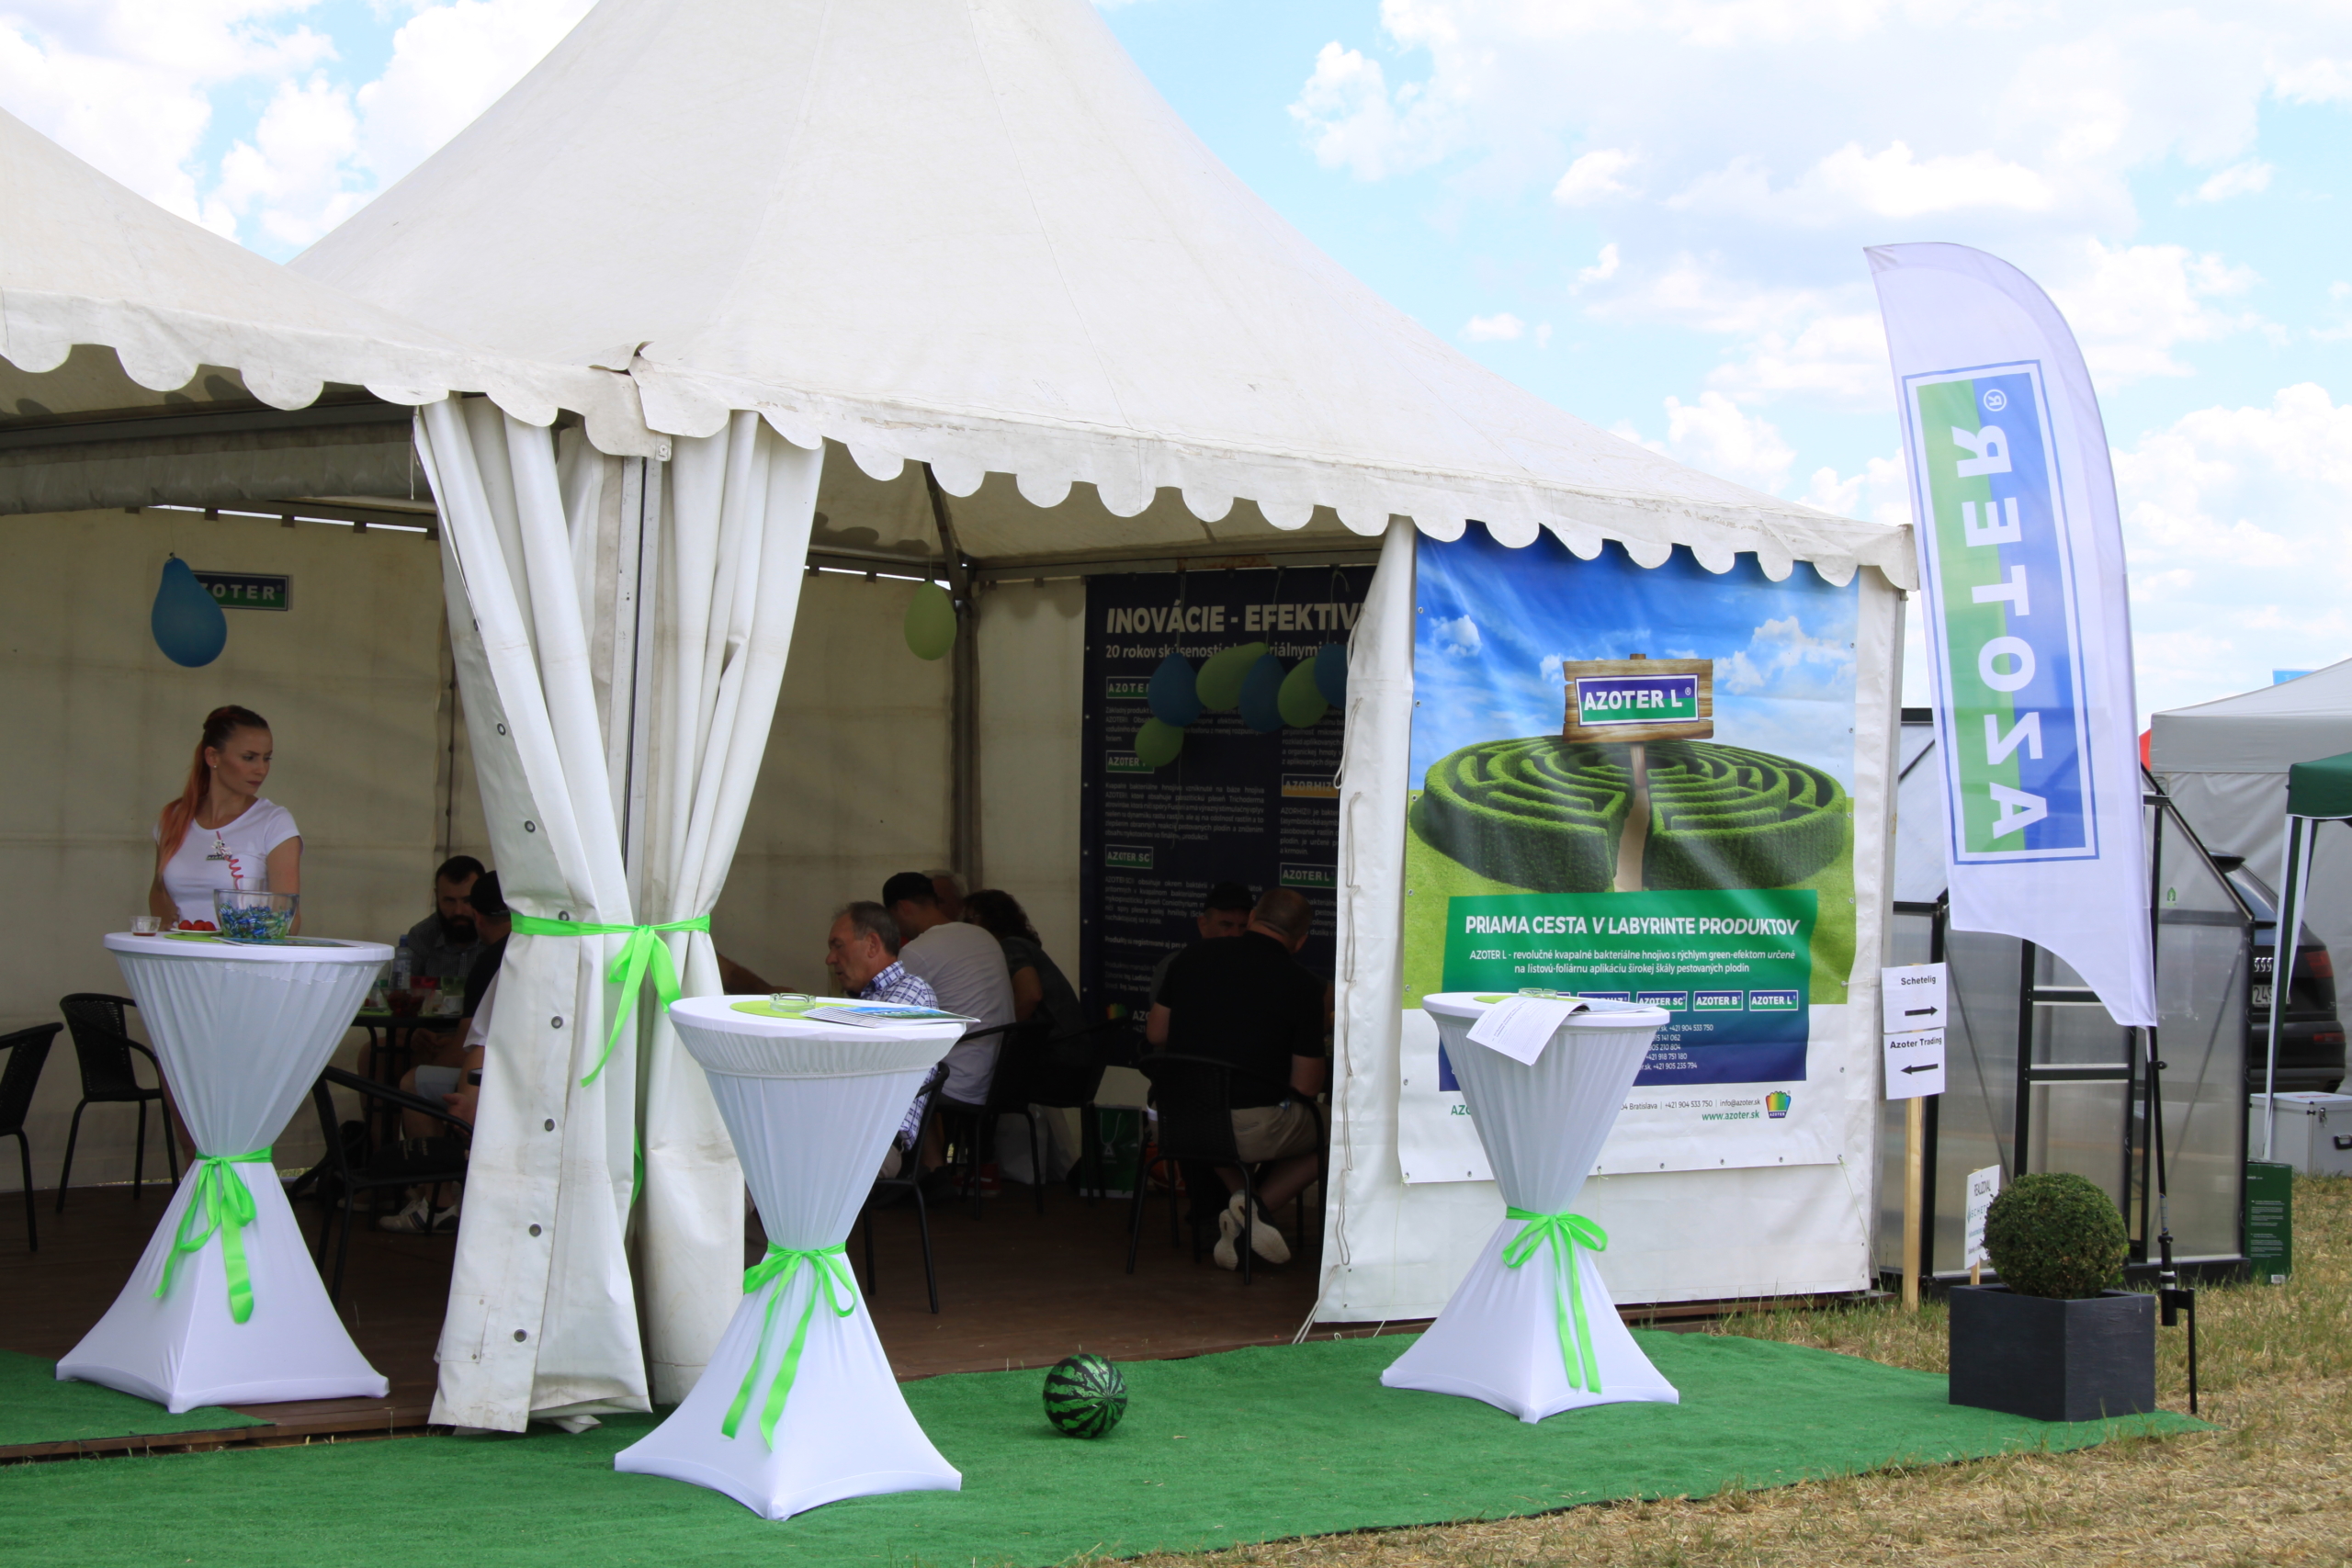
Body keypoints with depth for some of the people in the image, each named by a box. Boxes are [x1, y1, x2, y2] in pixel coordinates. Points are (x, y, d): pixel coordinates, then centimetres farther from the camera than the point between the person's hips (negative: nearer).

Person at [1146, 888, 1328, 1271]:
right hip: (1254, 1130, -4)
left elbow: (1155, 1034, 14)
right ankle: (1254, 1209, 1)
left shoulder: (1193, 956, 5)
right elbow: (1307, 1085, -4)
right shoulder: (1303, 985, -6)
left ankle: (1241, 1200, 10)